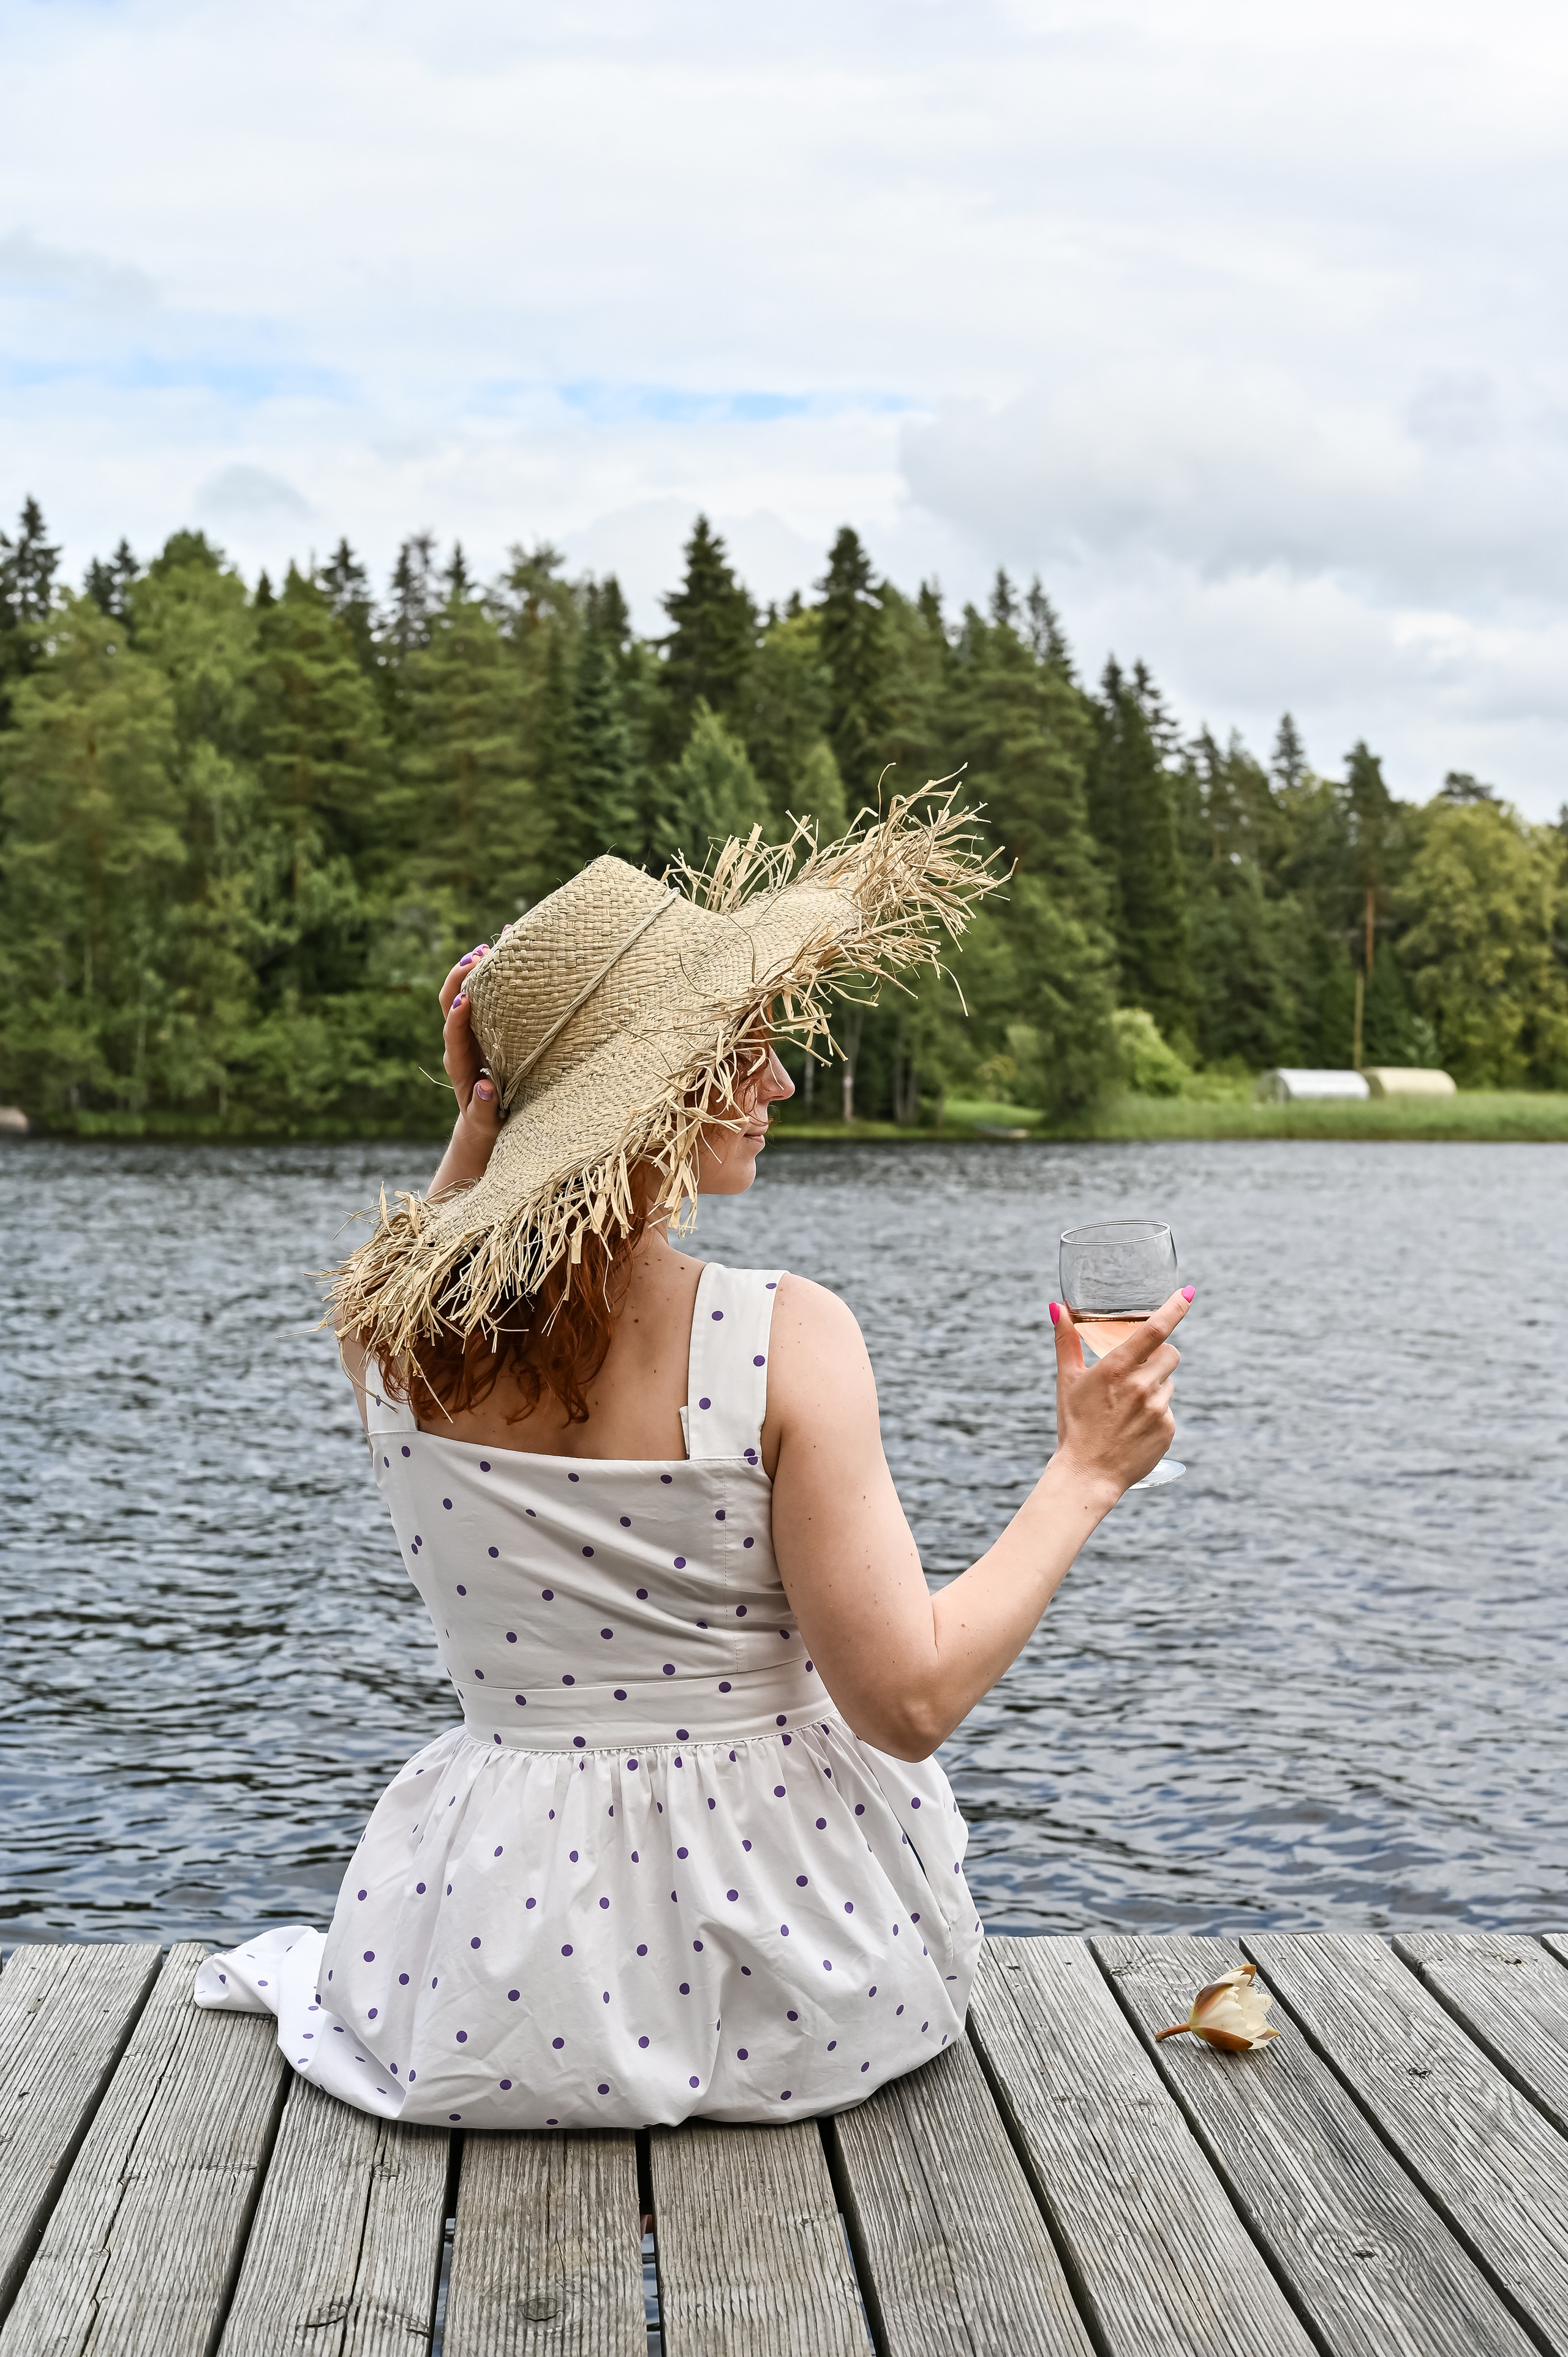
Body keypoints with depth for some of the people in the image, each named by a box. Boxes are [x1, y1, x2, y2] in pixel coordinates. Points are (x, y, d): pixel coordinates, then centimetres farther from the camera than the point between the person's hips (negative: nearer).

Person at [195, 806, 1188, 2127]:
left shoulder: (388, 1323, -11)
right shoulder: (785, 1338, -23)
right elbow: (908, 1703, -20)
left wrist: (478, 1121, 1)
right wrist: (1086, 1473, -11)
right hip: (801, 1995, -3)